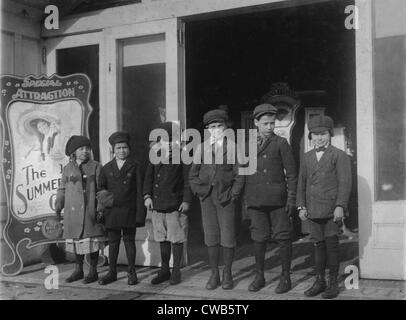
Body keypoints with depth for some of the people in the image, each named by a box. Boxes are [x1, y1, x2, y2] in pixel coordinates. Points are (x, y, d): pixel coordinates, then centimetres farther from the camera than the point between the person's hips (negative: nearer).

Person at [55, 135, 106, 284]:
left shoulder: (95, 166, 2)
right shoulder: (68, 168, 11)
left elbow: (101, 188, 0)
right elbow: (62, 188, 14)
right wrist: (58, 205, 3)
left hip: (90, 209, -3)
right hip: (72, 210, 3)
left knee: (91, 238, 0)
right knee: (76, 239, 8)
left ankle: (93, 271, 10)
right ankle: (78, 270, 20)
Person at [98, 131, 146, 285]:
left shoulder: (134, 167, 2)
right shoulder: (107, 168, 9)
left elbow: (139, 190, -1)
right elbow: (101, 187, 15)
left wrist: (140, 213, -6)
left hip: (128, 211, -2)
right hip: (111, 212, 2)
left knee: (129, 241, 4)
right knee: (113, 242, 8)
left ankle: (131, 273, 13)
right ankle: (112, 272, 18)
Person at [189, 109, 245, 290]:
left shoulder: (233, 147, -1)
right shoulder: (202, 148, 8)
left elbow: (239, 175, 0)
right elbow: (193, 174, 14)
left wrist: (234, 194, -8)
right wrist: (198, 190, 2)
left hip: (225, 197, -3)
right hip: (206, 197, 3)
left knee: (227, 237, 1)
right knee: (210, 237, 7)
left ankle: (227, 275, 16)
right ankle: (214, 274, 18)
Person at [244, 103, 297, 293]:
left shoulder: (281, 144, 2)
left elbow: (291, 173, 0)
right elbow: (244, 174, 14)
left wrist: (291, 199, -6)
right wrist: (245, 200, 9)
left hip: (277, 199, -2)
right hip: (255, 200, 3)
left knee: (283, 238, 1)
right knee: (258, 238, 6)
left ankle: (286, 277, 12)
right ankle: (259, 276, 19)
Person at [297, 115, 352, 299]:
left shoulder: (339, 156, 1)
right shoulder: (307, 157, 16)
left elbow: (345, 182, -5)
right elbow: (301, 183, 16)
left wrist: (340, 206, -14)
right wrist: (301, 206, 7)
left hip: (332, 209, -4)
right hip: (314, 210, 4)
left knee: (331, 244, -1)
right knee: (318, 245, 7)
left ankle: (333, 283, 9)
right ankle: (319, 281, 16)